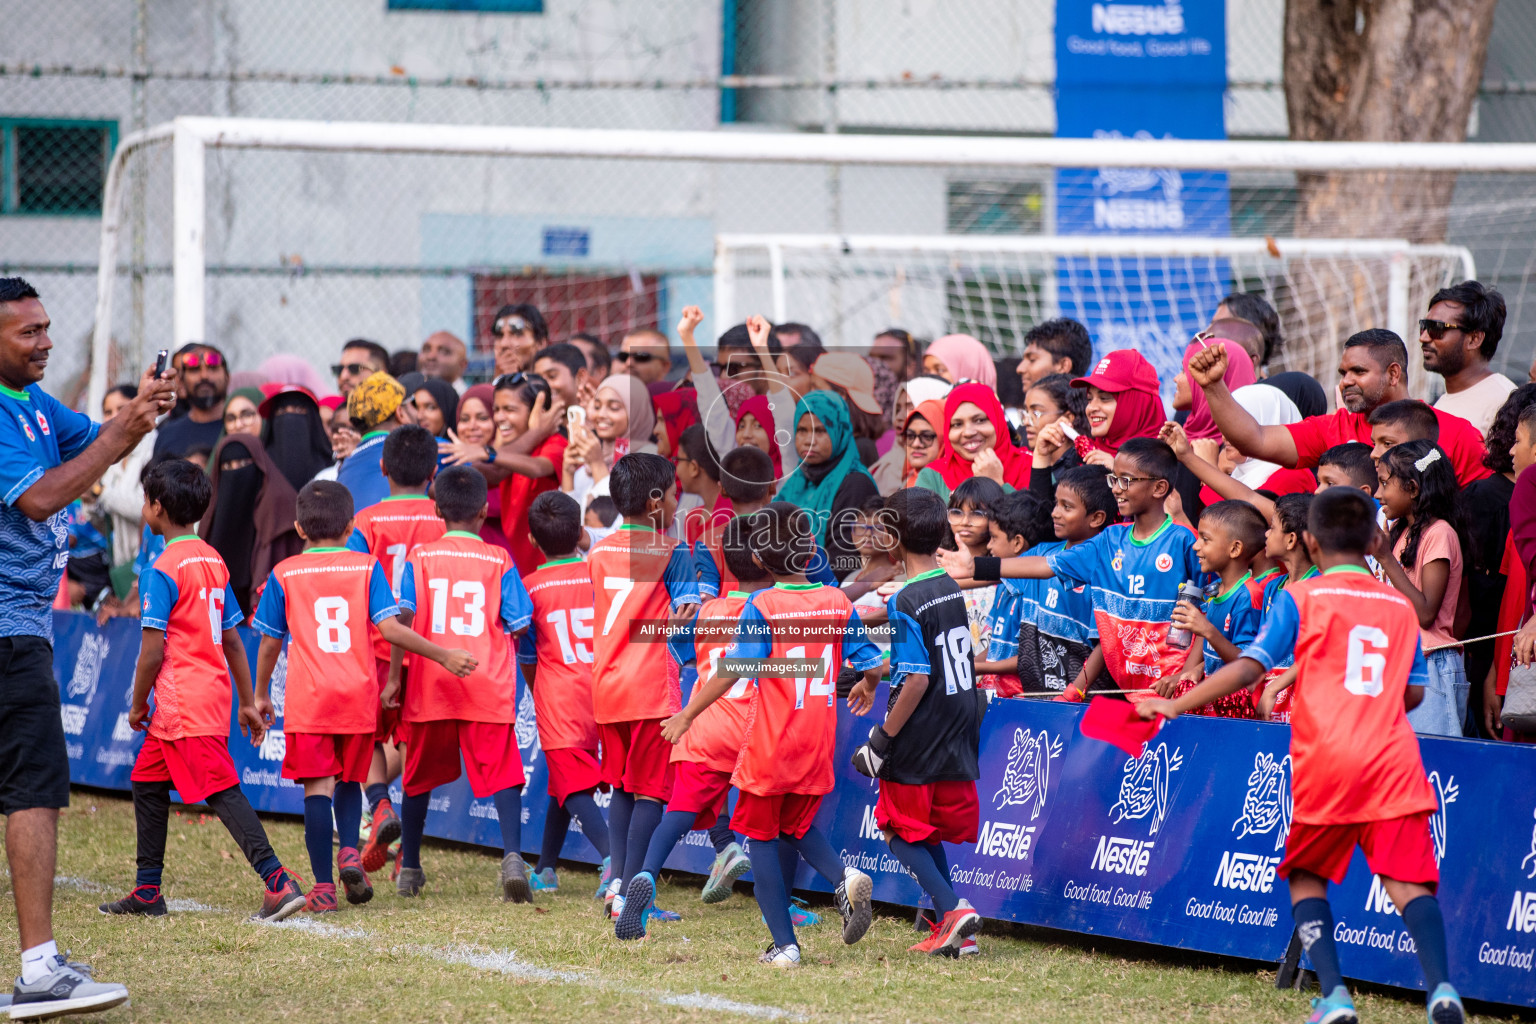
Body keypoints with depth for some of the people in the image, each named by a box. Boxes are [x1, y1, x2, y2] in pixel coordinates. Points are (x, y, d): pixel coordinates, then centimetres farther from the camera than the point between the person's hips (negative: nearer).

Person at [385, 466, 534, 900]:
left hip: (430, 683, 1)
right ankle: (512, 854, -26)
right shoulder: (499, 560, 3)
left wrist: (394, 678, -2)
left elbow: (403, 619, -4)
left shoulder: (420, 558, 3)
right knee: (501, 773, -5)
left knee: (420, 776, 16)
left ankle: (409, 868, 23)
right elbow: (518, 627, 2)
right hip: (489, 685, -1)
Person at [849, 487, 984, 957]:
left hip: (918, 742, -7)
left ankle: (953, 909, -8)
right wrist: (874, 678, 36)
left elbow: (918, 680, -22)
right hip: (956, 740, 7)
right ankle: (950, 927, 15)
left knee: (901, 832, 7)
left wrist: (884, 737, -15)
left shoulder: (906, 603, -18)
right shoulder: (952, 588, 7)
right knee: (929, 833, 19)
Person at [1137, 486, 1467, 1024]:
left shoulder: (1301, 598, 3)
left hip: (1326, 759, -2)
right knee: (1408, 880, -4)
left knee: (1306, 875, 14)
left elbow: (1250, 667, -4)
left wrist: (1176, 705, 1)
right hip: (1393, 760, 2)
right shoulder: (1401, 607, 15)